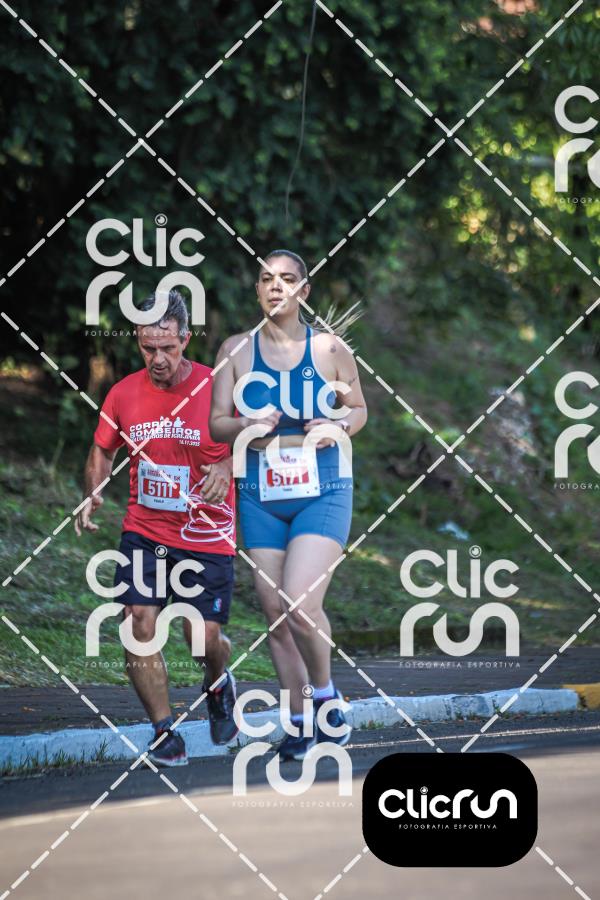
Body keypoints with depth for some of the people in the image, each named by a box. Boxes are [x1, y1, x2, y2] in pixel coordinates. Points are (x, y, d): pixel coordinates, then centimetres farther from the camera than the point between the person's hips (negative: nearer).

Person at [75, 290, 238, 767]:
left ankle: (218, 683, 35)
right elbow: (102, 450, 15)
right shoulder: (123, 394, -1)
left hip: (207, 536, -2)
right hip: (144, 531, 2)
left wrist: (226, 467, -23)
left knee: (204, 639, -2)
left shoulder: (217, 389, -11)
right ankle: (165, 732, 1)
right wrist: (93, 495, -3)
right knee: (141, 627, -11)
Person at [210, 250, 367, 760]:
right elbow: (217, 422, 5)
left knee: (301, 603, -19)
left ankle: (325, 694, 8)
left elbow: (358, 408, 13)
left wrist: (339, 428, -9)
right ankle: (301, 722, 17)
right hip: (261, 497, 3)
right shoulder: (237, 350, 5)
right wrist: (246, 427, -16)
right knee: (275, 611, 3)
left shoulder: (330, 349, 1)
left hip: (323, 493, -3)